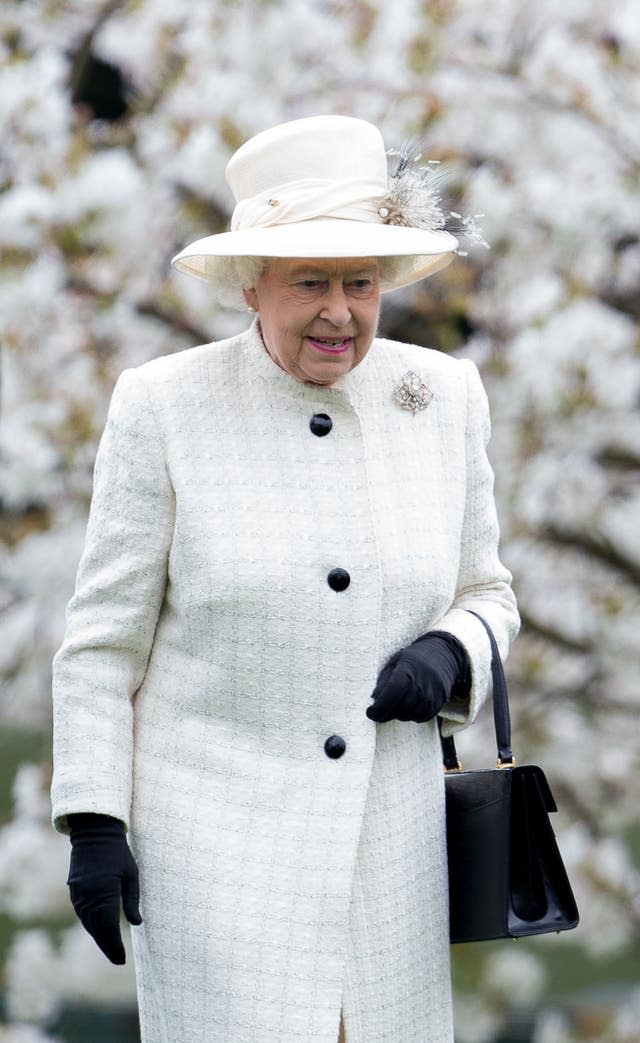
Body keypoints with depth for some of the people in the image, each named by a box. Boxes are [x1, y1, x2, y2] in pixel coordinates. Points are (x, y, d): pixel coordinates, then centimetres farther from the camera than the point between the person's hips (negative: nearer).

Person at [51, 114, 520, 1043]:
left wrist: (451, 654, -9)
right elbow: (104, 633, -3)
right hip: (212, 833, -3)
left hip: (388, 837, 4)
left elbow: (484, 594, 13)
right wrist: (92, 823, -7)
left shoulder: (443, 398, 2)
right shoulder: (164, 407, -7)